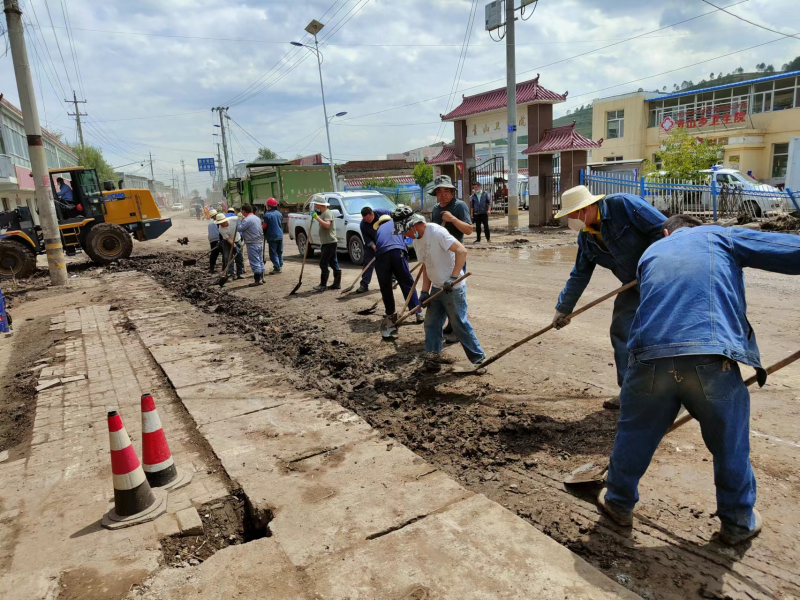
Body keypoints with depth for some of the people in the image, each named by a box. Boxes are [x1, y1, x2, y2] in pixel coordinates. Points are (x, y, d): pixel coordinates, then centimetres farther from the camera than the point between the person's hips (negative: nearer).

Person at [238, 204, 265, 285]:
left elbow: (239, 228, -16)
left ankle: (257, 280, -4)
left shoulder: (247, 220, -16)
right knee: (260, 261, 16)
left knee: (255, 262, -5)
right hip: (260, 242, 9)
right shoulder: (257, 218, 13)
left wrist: (239, 222, 1)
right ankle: (261, 278, 23)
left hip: (252, 244, -9)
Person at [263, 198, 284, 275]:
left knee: (273, 253, -3)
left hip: (272, 237, -6)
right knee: (279, 252, 15)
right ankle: (280, 266, 19)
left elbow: (264, 226, -6)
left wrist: (264, 233, 10)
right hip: (280, 236, 6)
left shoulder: (267, 215, -11)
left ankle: (277, 268, -6)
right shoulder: (279, 214, 7)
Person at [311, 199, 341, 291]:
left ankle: (323, 285, -6)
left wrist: (317, 217, -25)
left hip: (330, 243, -10)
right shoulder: (322, 213, 19)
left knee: (323, 264, -9)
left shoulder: (327, 213, -13)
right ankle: (337, 284, 15)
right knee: (334, 264, 11)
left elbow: (327, 225, -28)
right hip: (327, 242, 10)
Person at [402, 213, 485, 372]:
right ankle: (433, 358, 20)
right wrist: (425, 291, 6)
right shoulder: (417, 241, 9)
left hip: (454, 289, -9)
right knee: (431, 323, 10)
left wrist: (453, 278, -31)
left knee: (460, 324, 0)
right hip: (436, 288, 9)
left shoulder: (436, 232, -19)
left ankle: (479, 358, 16)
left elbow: (462, 251, -26)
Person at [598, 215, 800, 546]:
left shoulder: (650, 253, 27)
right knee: (731, 444, 20)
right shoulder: (721, 236, 17)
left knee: (635, 434, 21)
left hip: (650, 357, 2)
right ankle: (738, 521, 38)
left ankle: (619, 502, 38)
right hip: (713, 359, -2)